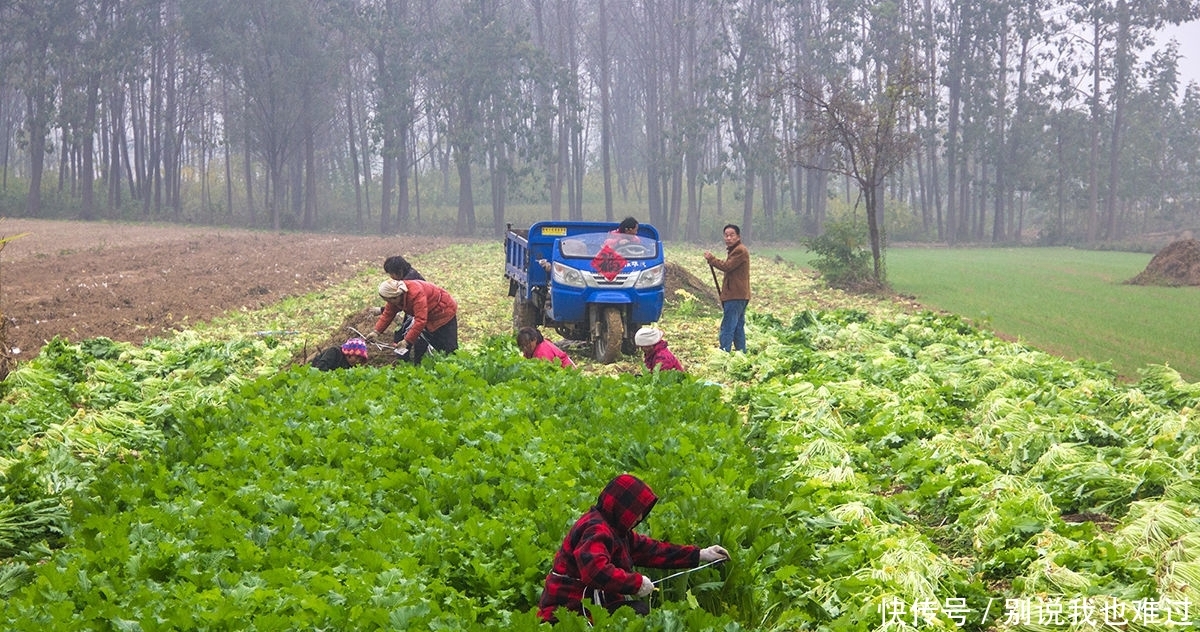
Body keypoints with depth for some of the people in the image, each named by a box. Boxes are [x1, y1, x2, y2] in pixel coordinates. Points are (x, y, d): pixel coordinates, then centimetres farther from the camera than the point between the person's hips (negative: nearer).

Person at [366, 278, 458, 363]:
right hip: (429, 317, 9)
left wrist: (407, 341, -39)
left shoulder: (416, 294, -39)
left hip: (444, 312, -8)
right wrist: (377, 331, -15)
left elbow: (420, 321, -41)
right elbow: (388, 314, -3)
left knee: (448, 348, -9)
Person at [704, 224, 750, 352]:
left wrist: (711, 258, -9)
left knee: (727, 328, -13)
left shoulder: (740, 250, -13)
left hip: (735, 296, -11)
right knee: (738, 327, 13)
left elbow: (727, 266, -20)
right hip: (738, 295, 11)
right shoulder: (734, 250, 21)